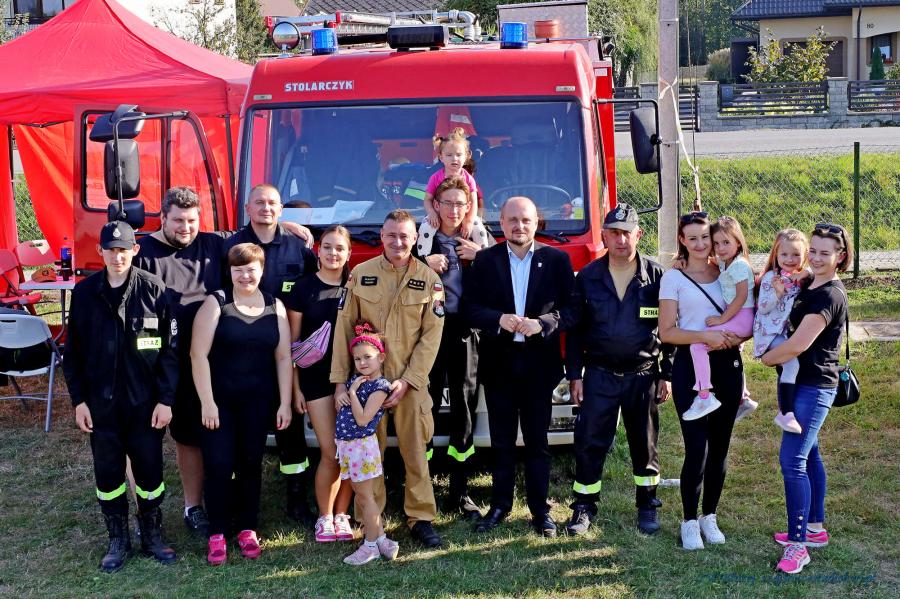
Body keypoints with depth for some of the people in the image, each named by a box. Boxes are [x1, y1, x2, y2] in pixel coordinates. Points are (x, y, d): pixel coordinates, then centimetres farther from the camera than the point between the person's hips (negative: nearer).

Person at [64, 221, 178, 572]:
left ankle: (152, 536, 25)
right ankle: (117, 540, 25)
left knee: (149, 470, 7)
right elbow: (74, 351, 5)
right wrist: (79, 400, 0)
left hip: (145, 402, -2)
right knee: (107, 473, 10)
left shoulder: (154, 290, -6)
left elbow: (170, 349, -4)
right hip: (101, 403, 2)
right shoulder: (84, 292, 0)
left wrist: (165, 400, -8)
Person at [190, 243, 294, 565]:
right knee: (219, 464, -3)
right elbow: (198, 354, -8)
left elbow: (283, 357, 6)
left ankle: (247, 529, 18)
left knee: (250, 463, 6)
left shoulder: (275, 307, 5)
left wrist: (285, 403, 1)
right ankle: (217, 534, 7)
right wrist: (206, 402, -13)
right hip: (219, 397, -2)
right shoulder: (216, 303, -5)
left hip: (258, 400, 2)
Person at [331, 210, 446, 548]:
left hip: (411, 381, 0)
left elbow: (431, 336, -2)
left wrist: (407, 381, -9)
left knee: (415, 452, 3)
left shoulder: (429, 280, 1)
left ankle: (421, 518, 14)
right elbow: (344, 328, 1)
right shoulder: (360, 274, 2)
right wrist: (340, 380, -4)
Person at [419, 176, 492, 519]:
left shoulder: (481, 240, 9)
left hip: (466, 333, 2)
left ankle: (459, 494, 15)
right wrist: (424, 264, -15)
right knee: (426, 406, -1)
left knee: (465, 407, 6)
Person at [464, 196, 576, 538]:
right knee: (501, 440, 10)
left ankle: (540, 510, 15)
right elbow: (470, 307, -2)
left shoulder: (557, 259, 1)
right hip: (498, 362, 1)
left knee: (537, 441, 5)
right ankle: (500, 505, 21)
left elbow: (570, 309, -2)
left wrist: (542, 324, -19)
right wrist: (500, 320, -18)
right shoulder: (485, 260, 4)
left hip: (539, 362, -1)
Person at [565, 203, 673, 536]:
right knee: (589, 443, 1)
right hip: (599, 374, 1)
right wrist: (574, 375, 1)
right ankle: (584, 506, 13)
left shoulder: (656, 277, -2)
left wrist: (667, 375, -1)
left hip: (643, 374, 0)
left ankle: (647, 505, 24)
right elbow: (575, 329, 5)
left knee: (645, 443, 9)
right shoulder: (588, 277, 2)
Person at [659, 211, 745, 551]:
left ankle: (709, 517, 23)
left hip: (727, 365, 4)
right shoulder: (673, 278, 1)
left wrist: (735, 338, -10)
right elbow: (666, 332, -5)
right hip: (691, 366, -3)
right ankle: (689, 522, 7)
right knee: (696, 448, -7)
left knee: (719, 446, 9)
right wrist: (704, 336, -20)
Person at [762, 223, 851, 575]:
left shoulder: (830, 295, -18)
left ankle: (798, 544, -9)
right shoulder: (806, 284, 10)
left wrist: (766, 358, -7)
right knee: (807, 454, 17)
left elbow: (797, 345, -23)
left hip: (814, 386, -10)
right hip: (796, 381, 10)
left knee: (792, 459, -13)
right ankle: (815, 527, 29)